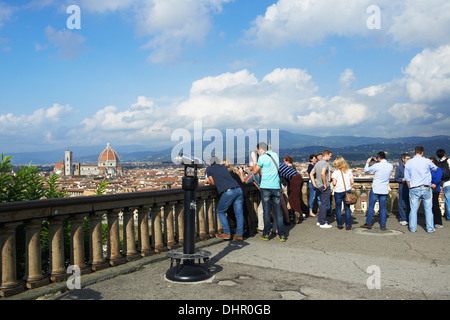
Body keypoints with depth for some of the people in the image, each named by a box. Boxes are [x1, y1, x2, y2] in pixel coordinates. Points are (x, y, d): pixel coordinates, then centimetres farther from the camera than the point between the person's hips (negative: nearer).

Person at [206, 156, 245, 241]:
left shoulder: (209, 168, 15)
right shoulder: (223, 167, 27)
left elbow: (213, 183, 17)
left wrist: (210, 181, 39)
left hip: (227, 192, -5)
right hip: (238, 189, 5)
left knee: (221, 212, 12)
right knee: (239, 213, 7)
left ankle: (227, 233, 7)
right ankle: (240, 234, 5)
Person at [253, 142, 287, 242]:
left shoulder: (262, 157, -7)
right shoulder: (275, 155, 11)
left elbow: (255, 171, -2)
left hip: (265, 187, -4)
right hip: (276, 187, 5)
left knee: (266, 211, 3)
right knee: (278, 211, 7)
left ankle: (266, 234, 9)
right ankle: (282, 235, 7)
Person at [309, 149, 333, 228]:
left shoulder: (317, 163, 13)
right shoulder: (325, 163, -14)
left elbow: (311, 174, 16)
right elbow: (322, 173, -31)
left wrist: (314, 184, 13)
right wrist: (325, 184, -21)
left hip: (318, 186, 9)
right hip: (325, 187, -9)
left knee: (322, 203, 19)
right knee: (325, 204, -3)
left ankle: (319, 220, 24)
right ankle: (322, 223, 1)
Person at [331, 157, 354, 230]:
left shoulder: (336, 172, -8)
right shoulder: (349, 171, 3)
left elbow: (334, 183, -14)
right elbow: (352, 182, 2)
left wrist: (332, 181, 8)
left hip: (338, 192, -3)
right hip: (347, 191, 3)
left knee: (338, 208, 8)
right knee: (347, 208, 7)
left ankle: (339, 225, 11)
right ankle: (348, 225, 7)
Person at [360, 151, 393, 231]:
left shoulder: (377, 166, -14)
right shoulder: (390, 166, 2)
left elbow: (366, 171, 0)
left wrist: (367, 163, 15)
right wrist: (377, 162, 22)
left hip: (375, 190, -4)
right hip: (384, 190, 5)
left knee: (371, 206, 6)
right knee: (383, 208, 9)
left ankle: (368, 223, 11)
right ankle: (383, 226, 10)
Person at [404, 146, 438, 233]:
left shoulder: (408, 163, 2)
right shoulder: (427, 161, -3)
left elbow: (407, 178, 5)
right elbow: (435, 169, 17)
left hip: (414, 189, 1)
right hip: (426, 188, -1)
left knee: (413, 209, 6)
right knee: (428, 209, 8)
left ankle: (412, 228, 9)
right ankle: (430, 228, 13)